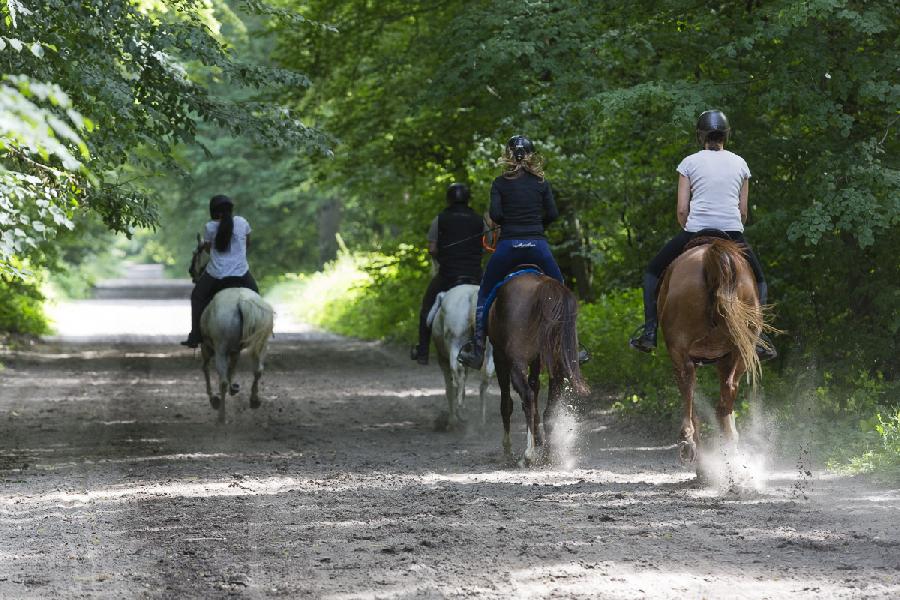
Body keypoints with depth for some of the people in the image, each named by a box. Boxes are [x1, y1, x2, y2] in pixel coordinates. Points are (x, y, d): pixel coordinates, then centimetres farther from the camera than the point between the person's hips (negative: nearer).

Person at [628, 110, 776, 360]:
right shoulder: (740, 164, 12)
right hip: (733, 233, 1)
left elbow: (682, 210, 0)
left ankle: (649, 332, 6)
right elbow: (743, 211, 10)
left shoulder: (690, 163, 5)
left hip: (695, 231, -1)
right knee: (759, 281, 23)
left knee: (653, 272, 19)